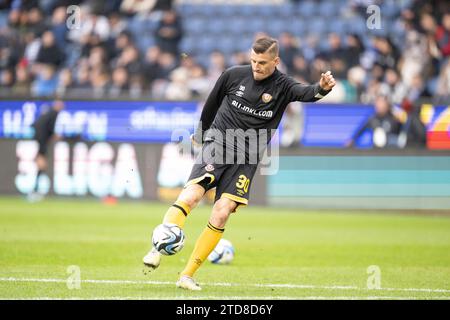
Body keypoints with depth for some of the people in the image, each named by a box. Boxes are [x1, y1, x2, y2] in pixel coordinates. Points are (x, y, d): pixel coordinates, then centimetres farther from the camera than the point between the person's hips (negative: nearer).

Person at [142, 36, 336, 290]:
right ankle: (157, 251, -22)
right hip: (217, 144, 0)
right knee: (192, 195, -23)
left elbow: (306, 93, -24)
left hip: (246, 158, 0)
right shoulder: (234, 75, 1)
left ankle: (188, 275, -6)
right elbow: (212, 102, 18)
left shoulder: (283, 86, -3)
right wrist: (201, 132, 32)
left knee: (222, 213, -12)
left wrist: (322, 88, -48)